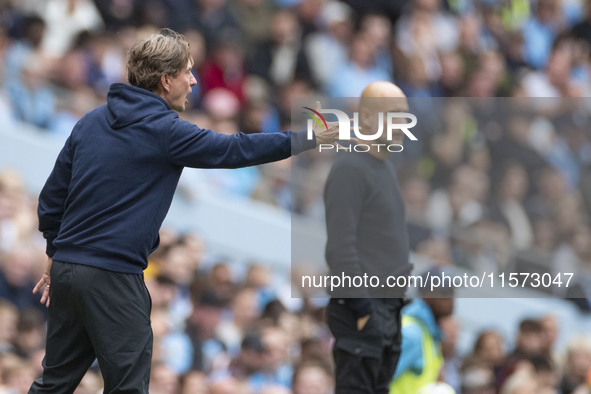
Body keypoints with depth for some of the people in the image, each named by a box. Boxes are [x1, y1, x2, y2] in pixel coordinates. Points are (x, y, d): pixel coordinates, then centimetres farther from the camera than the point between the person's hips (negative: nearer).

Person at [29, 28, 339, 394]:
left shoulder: (91, 123, 11)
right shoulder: (164, 131, -9)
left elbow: (52, 196, 14)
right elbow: (235, 150, -7)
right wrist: (310, 139, 0)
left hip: (66, 268, 7)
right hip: (113, 277, -7)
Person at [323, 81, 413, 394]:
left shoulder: (385, 167, 17)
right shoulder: (349, 168, -14)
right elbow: (340, 247, -20)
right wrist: (362, 309, -22)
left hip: (388, 307, 10)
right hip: (361, 309, -10)